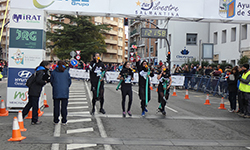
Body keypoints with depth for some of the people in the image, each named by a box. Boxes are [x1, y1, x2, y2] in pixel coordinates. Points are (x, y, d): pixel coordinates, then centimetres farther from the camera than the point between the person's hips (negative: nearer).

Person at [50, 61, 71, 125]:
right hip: (65, 92, 0)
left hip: (56, 91, 1)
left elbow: (51, 81, 7)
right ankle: (64, 121, 5)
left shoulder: (53, 72, 0)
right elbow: (69, 81, 6)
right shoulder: (66, 72, 0)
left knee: (56, 106, 8)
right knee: (64, 106, 4)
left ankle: (56, 120, 12)